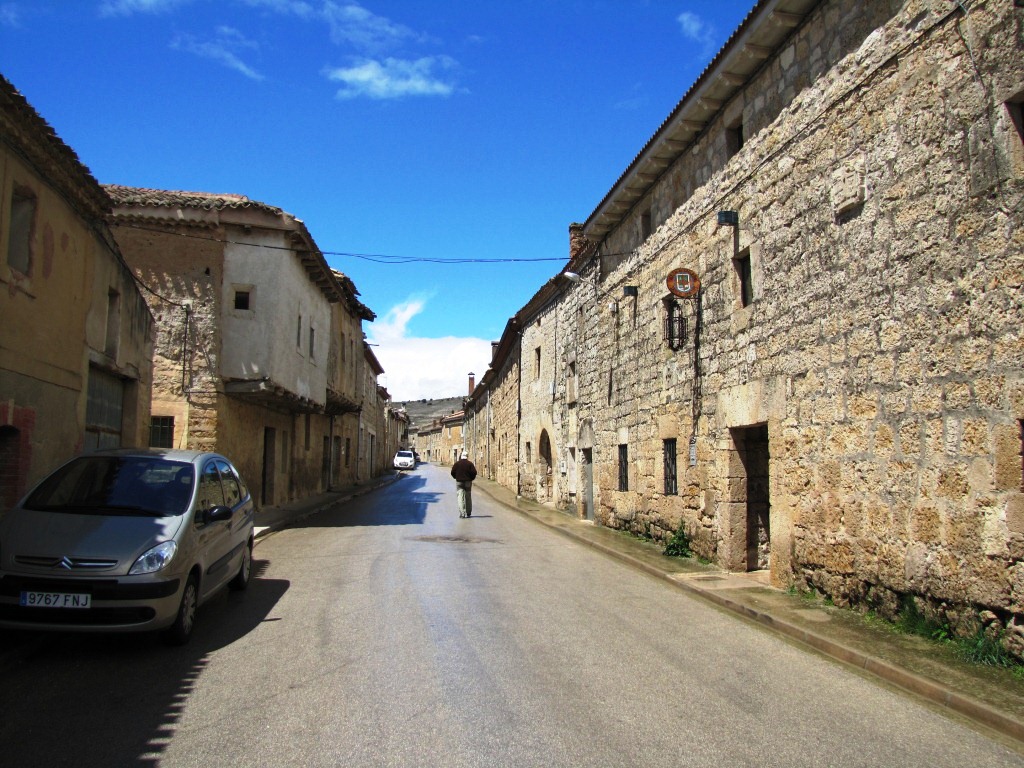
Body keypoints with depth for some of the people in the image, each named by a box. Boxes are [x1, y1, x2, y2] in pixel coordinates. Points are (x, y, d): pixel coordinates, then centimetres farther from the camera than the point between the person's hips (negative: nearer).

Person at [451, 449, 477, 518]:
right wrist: (471, 478, 8)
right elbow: (474, 472, -9)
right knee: (468, 498, 12)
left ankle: (462, 513, -13)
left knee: (461, 497, -2)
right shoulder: (470, 463, -3)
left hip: (459, 482, -1)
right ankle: (468, 513, 19)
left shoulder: (456, 464, -2)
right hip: (468, 482, 1)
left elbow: (453, 472, -2)